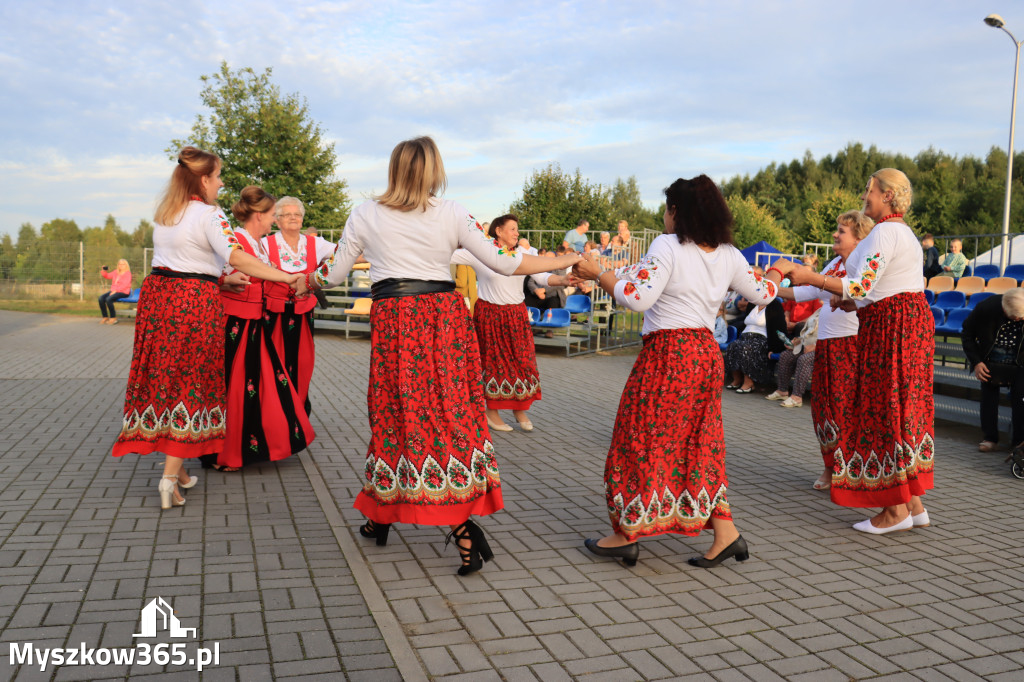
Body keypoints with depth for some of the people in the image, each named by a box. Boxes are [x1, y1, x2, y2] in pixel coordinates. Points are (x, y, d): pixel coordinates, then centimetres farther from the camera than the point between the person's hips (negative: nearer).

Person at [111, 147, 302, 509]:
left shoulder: (163, 212, 14)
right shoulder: (208, 214, -10)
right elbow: (236, 257, -22)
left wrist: (219, 279, 20)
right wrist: (285, 277, -23)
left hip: (157, 293, 7)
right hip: (194, 302, -7)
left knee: (161, 378, 11)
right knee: (190, 382, -1)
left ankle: (177, 470, 20)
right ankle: (170, 476, -3)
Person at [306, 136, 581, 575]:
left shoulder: (365, 215, 5)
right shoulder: (452, 214, 2)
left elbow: (334, 274, 12)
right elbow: (504, 263, 1)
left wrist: (302, 280, 35)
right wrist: (567, 260, 11)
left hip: (393, 322, 0)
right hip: (444, 318, 0)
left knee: (396, 412, 10)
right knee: (449, 410, 5)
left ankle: (382, 515, 23)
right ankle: (463, 527, 2)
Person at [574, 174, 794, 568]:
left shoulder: (668, 246, -11)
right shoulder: (728, 255, 9)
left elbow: (638, 298, -20)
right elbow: (762, 294, 22)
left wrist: (597, 274, -9)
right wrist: (778, 273, 42)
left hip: (666, 353, -7)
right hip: (706, 354, 7)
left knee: (642, 438, 4)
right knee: (698, 442, 15)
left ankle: (627, 534, 13)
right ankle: (725, 534, 15)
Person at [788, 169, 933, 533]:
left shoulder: (886, 232, -14)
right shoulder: (902, 231, 19)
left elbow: (862, 286, -21)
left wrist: (811, 277, -18)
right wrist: (852, 302, 15)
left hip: (892, 326, -10)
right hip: (908, 321, 10)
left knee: (886, 408, -5)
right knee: (903, 409, 11)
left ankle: (897, 510, 1)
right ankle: (914, 504, 17)